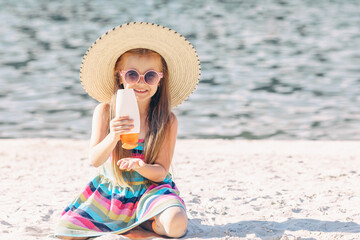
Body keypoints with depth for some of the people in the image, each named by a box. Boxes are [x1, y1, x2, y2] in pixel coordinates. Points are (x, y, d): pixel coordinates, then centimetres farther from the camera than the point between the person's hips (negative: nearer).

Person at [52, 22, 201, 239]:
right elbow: (95, 160, -18)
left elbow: (161, 172, -11)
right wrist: (113, 137, -39)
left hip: (151, 188, -2)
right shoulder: (105, 112, -10)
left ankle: (139, 222, 2)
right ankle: (125, 221, 11)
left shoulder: (167, 121, -12)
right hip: (111, 189, 2)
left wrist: (140, 167, -35)